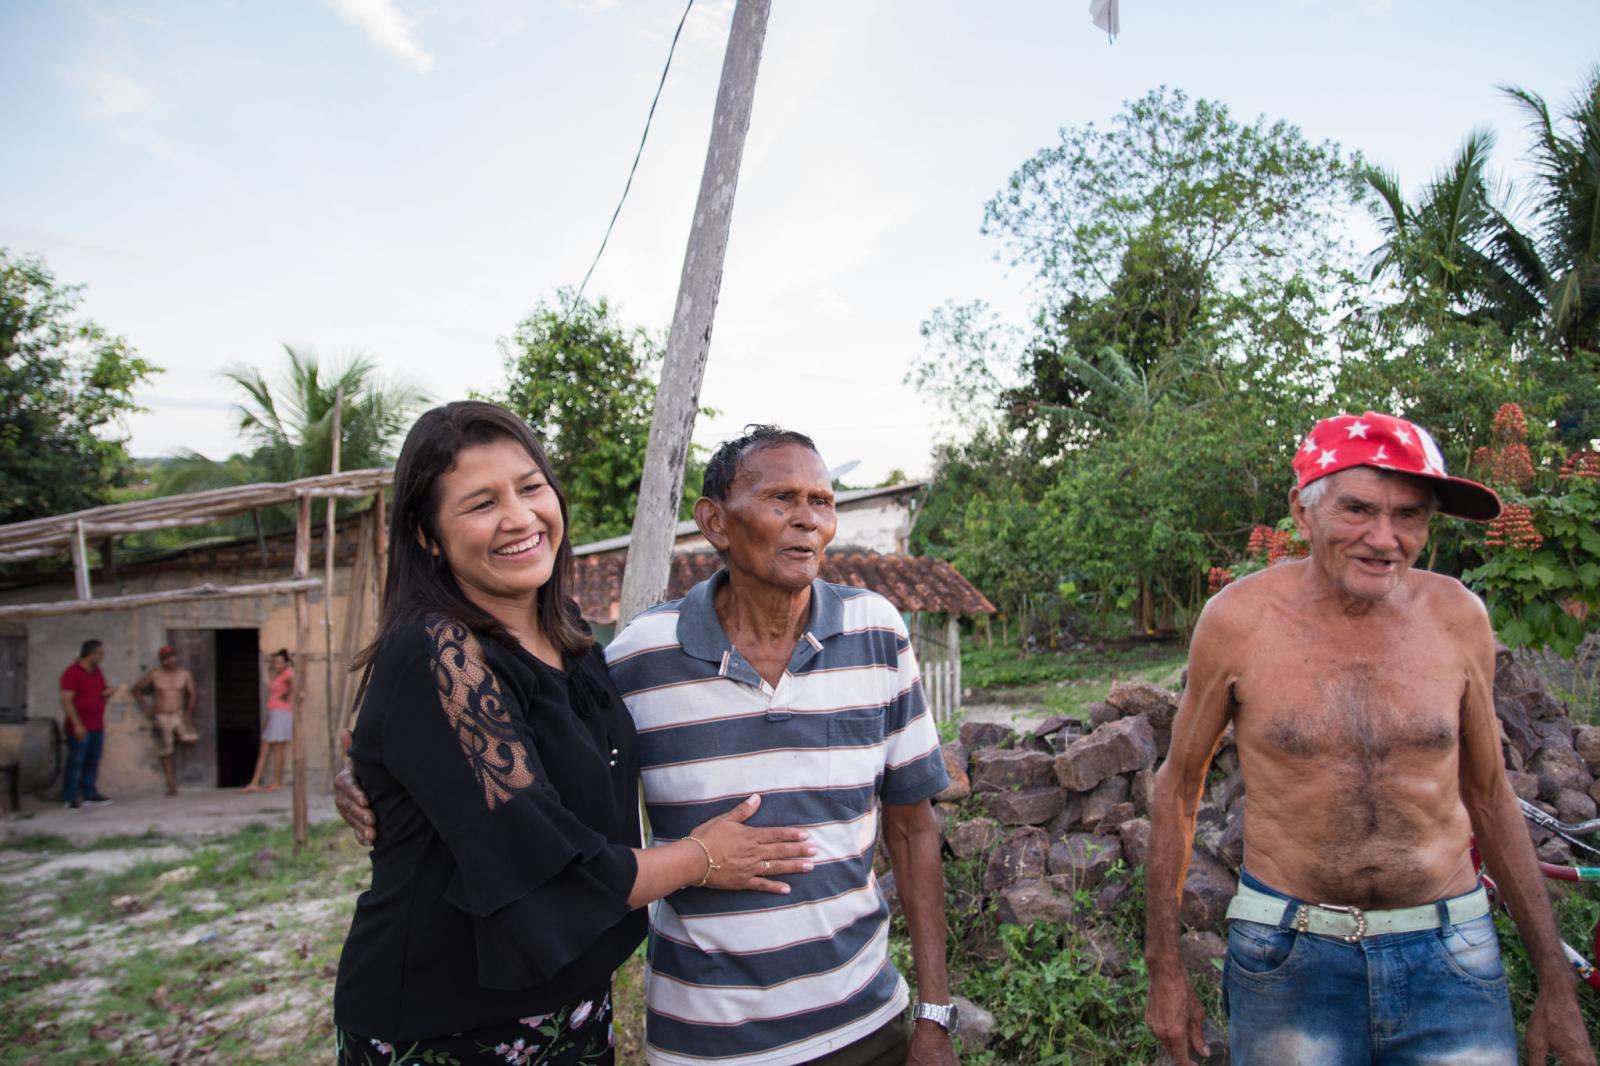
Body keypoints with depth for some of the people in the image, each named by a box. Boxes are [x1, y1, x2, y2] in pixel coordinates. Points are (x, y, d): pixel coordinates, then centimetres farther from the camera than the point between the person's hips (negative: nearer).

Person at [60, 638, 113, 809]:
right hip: (80, 728, -8)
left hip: (97, 726, 8)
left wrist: (108, 691, 2)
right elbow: (66, 701, -18)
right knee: (75, 762, -2)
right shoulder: (72, 673, -13)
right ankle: (69, 799, 6)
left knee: (92, 762, 11)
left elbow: (103, 690, 28)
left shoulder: (96, 671, 12)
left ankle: (89, 794, 17)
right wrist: (77, 724, -22)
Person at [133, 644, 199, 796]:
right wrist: (145, 708, 0)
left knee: (191, 738, -20)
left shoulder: (185, 674, -1)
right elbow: (136, 689, 6)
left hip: (179, 715, 1)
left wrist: (188, 713, -8)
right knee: (166, 753, 0)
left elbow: (191, 693, 1)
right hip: (161, 718, -1)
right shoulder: (154, 675, -4)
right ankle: (171, 785, 8)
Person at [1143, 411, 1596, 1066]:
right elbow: (1178, 788, -1)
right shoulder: (1238, 618, -11)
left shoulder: (1456, 617, -4)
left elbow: (1488, 796, 9)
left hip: (1450, 960, 2)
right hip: (1288, 959, -2)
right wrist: (1163, 966, 1)